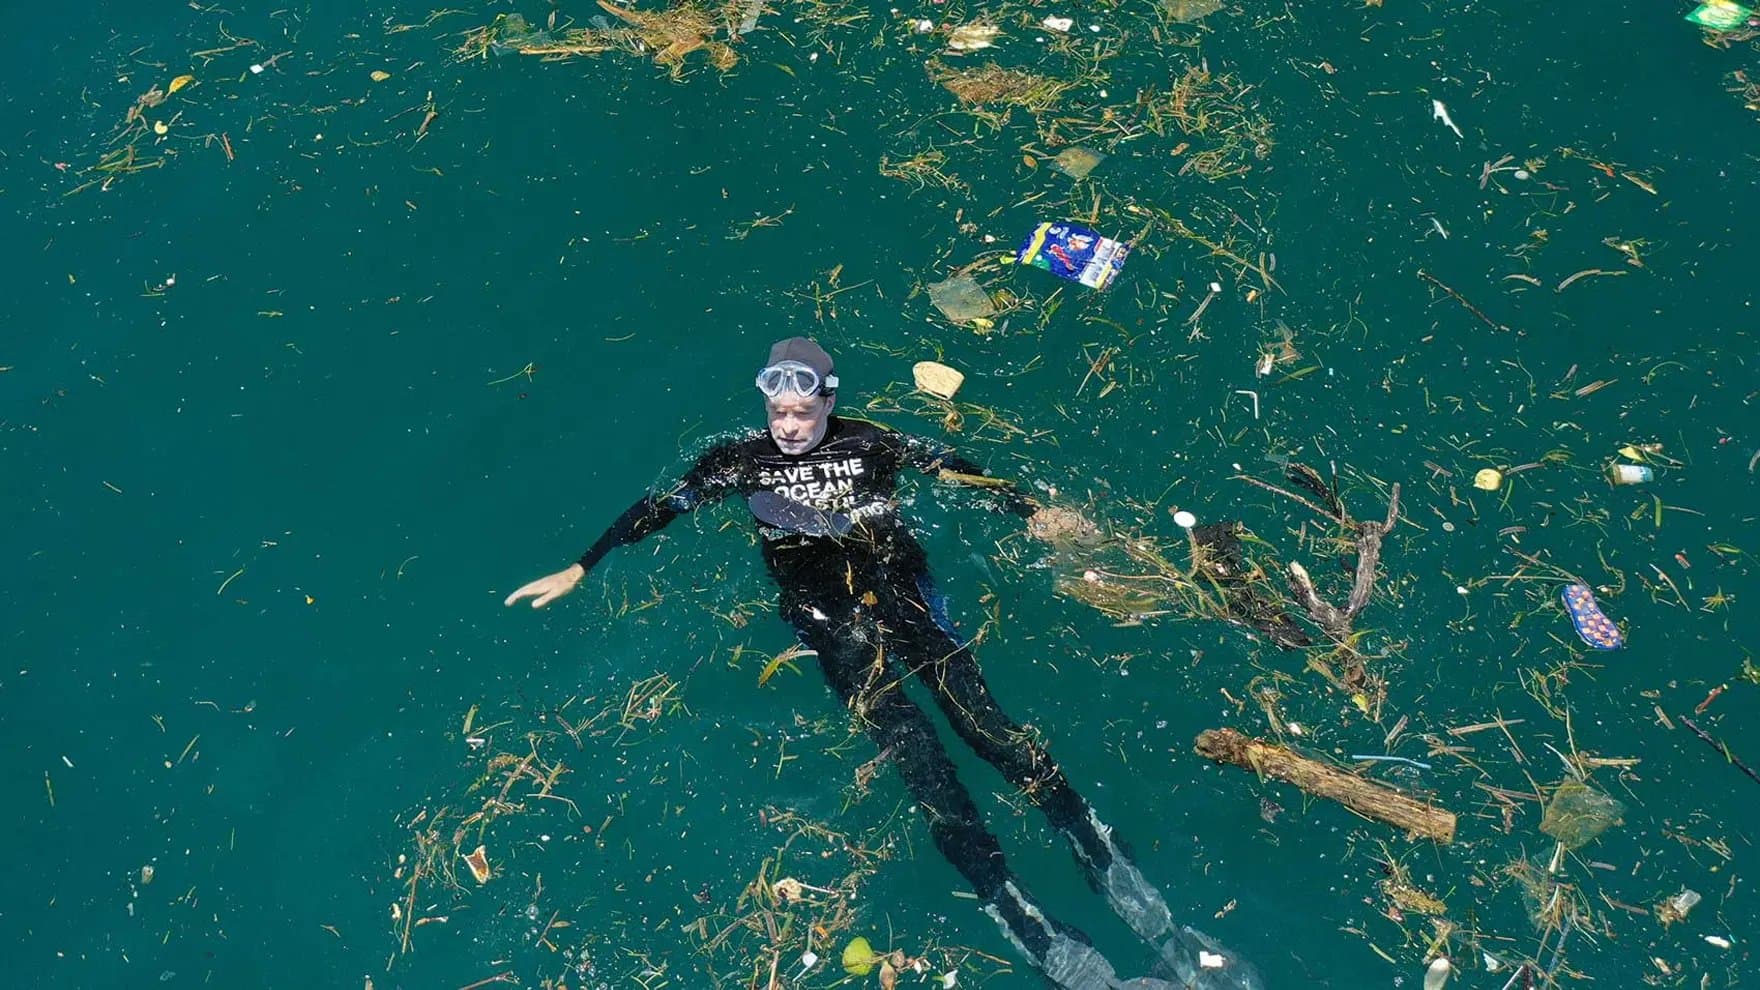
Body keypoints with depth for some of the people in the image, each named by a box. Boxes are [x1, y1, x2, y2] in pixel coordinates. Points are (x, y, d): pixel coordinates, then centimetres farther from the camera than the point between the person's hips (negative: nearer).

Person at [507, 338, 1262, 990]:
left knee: (988, 726, -17)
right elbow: (659, 508, 9)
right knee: (917, 759, -19)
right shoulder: (742, 460, 12)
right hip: (828, 618, -1)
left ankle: (1152, 919, -21)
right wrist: (580, 569, 5)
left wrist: (1031, 512, 4)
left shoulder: (868, 443, 14)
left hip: (903, 594, 1)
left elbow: (954, 468, 13)